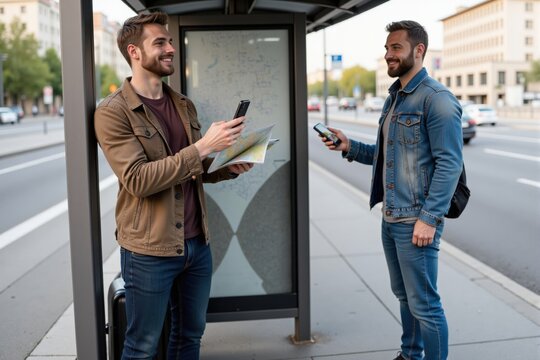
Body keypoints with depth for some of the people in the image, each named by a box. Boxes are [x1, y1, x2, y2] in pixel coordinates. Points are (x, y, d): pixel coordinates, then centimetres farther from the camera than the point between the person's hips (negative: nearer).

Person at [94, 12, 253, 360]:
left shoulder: (185, 105, 9)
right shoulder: (113, 112, -12)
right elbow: (139, 180, -22)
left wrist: (228, 168, -4)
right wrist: (204, 146, -27)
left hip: (197, 242, 6)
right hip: (149, 250, -6)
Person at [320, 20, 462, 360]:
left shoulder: (436, 98, -13)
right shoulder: (394, 98, 14)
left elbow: (449, 163, -18)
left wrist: (429, 218, -22)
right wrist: (350, 147, 5)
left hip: (416, 220, -9)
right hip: (390, 218, 9)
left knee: (425, 304, 1)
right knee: (404, 296, 21)